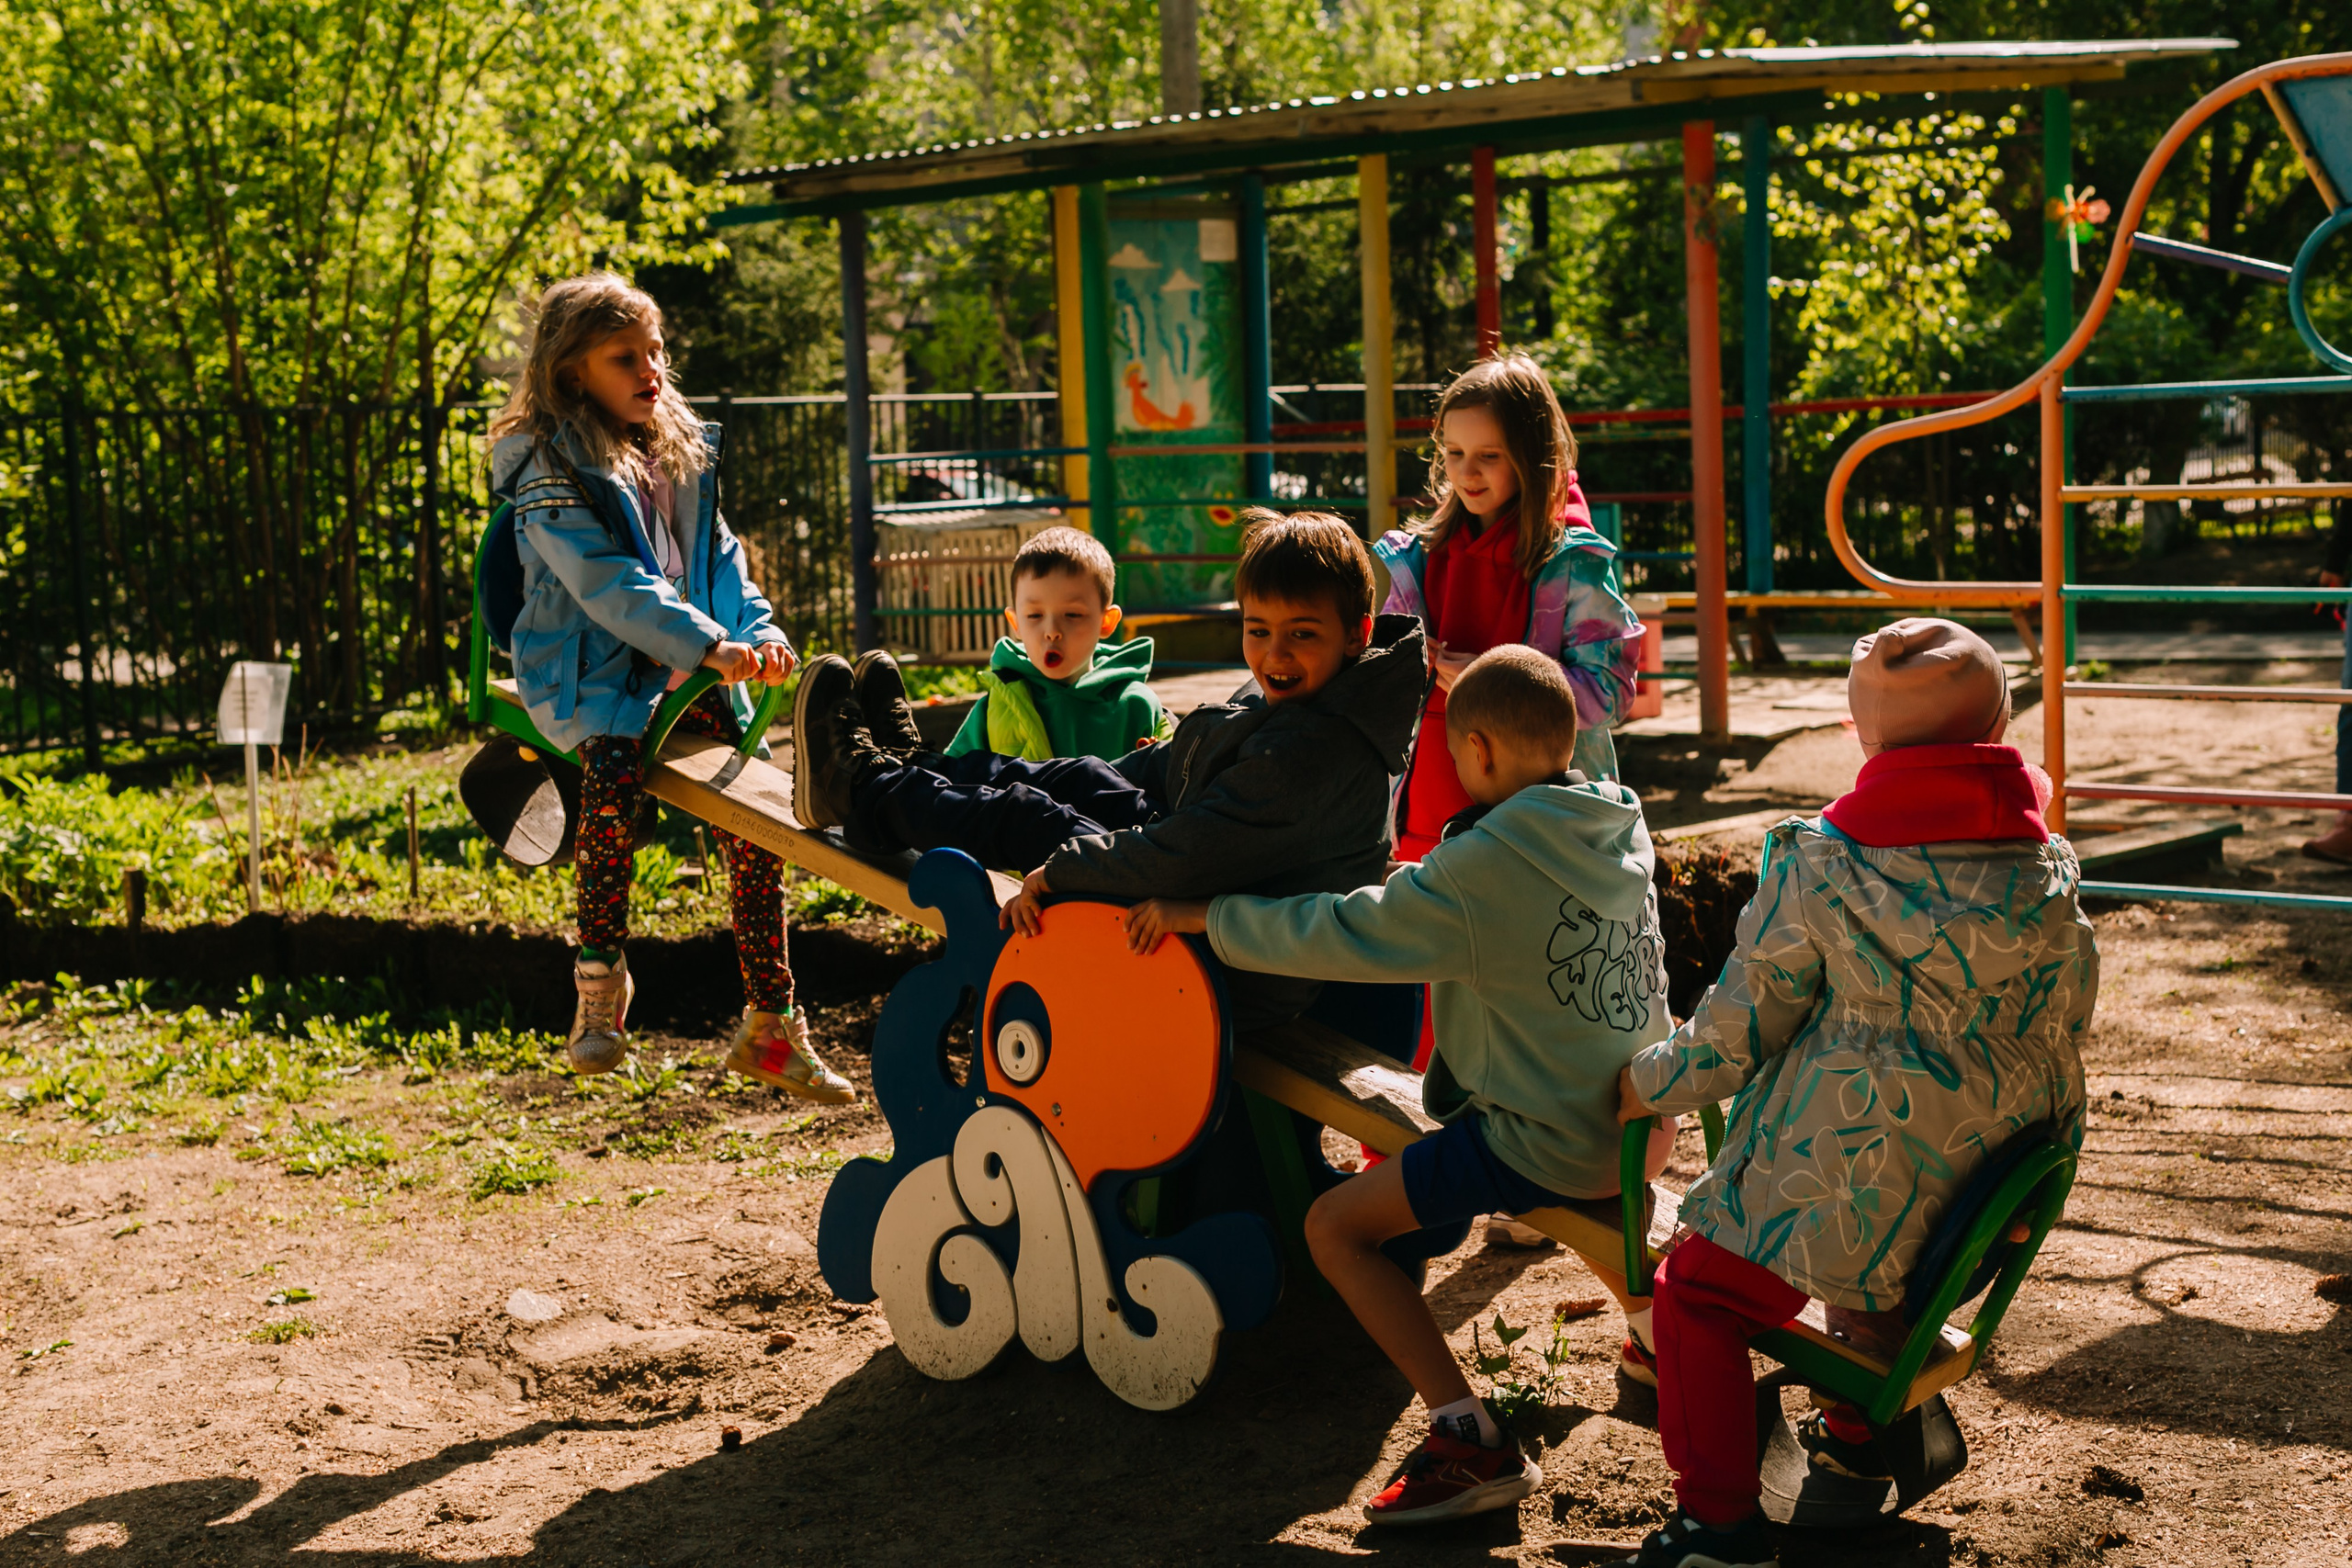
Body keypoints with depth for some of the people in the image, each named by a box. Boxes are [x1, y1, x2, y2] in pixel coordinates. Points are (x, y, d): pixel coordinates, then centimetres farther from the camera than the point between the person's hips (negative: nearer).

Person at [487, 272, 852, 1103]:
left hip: (685, 669, 7)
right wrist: (708, 644, -27)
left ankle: (769, 1023, 4)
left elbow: (719, 555, 18)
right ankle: (599, 974, -18)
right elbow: (608, 582, -19)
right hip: (592, 672, -6)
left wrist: (758, 629, -2)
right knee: (613, 770, -36)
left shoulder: (681, 453, 16)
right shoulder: (552, 471, -8)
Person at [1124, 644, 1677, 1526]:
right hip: (1643, 1122, 9)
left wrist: (1200, 915, -8)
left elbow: (1336, 934, -18)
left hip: (1549, 1140, -8)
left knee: (1335, 1226, -4)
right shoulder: (1621, 833, 2)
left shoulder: (1483, 869, -20)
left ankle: (1472, 1444, -10)